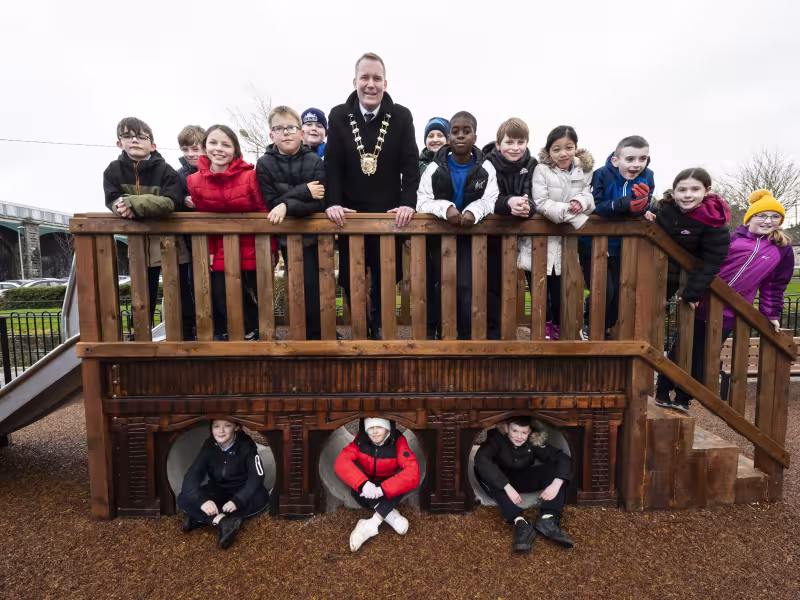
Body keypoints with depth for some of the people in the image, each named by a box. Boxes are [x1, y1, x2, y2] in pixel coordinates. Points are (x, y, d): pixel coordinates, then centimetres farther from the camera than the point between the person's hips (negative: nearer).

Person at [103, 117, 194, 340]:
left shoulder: (165, 170, -8)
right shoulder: (113, 170, 3)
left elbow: (171, 202, -22)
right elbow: (113, 201, -8)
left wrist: (132, 203, -29)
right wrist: (125, 207, -30)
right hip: (139, 243, 3)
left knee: (181, 294, 6)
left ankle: (187, 335, 20)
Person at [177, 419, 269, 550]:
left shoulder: (246, 445, -19)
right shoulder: (209, 445, -11)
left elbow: (256, 477, -24)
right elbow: (191, 476, -19)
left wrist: (237, 500, -39)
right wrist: (202, 500, -37)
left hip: (241, 492, -2)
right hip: (217, 491, 3)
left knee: (261, 497, -35)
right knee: (183, 499, -21)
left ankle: (199, 519, -29)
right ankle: (223, 522, -35)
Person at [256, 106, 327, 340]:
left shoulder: (315, 162, -5)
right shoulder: (264, 164, -3)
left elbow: (320, 203, -14)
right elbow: (271, 203, -10)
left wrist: (287, 205, -26)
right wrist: (303, 192, -20)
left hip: (316, 233, 1)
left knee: (322, 286, 9)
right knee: (306, 286, -6)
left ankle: (324, 330, 29)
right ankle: (314, 334, 12)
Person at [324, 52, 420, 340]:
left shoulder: (401, 116, 0)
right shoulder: (338, 116, 2)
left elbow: (410, 165, -5)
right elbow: (332, 164, -3)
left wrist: (408, 203, -17)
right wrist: (332, 203, -16)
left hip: (389, 213, 0)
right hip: (350, 213, 1)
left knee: (386, 277, 6)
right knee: (351, 279, 7)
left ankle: (380, 325, 28)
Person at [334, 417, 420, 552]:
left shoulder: (398, 442, -24)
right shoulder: (361, 440, -19)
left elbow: (413, 473, -36)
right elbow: (341, 462, -30)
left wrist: (382, 489, -43)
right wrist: (363, 483, -44)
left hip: (387, 492, -1)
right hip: (368, 488, 1)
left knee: (404, 474, -31)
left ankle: (371, 525, -32)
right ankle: (391, 515, -24)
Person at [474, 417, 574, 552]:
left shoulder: (534, 441, -15)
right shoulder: (497, 438, -25)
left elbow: (564, 459, -19)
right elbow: (480, 459, -43)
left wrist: (556, 484, -37)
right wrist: (507, 487, -48)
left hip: (525, 481, 3)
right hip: (502, 482, -2)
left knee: (556, 466, -21)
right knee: (481, 471, -38)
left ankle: (548, 519, -36)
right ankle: (520, 522, -45)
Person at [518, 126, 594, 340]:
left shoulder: (585, 171, 5)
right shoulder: (541, 170, -8)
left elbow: (590, 199, 0)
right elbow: (541, 204, -18)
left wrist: (581, 202, -23)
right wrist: (572, 214, -25)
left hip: (566, 243, 3)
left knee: (560, 292, 9)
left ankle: (558, 327, 32)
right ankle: (544, 328, 29)